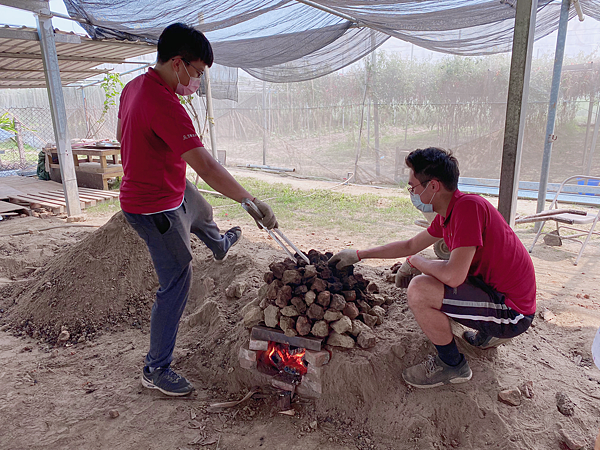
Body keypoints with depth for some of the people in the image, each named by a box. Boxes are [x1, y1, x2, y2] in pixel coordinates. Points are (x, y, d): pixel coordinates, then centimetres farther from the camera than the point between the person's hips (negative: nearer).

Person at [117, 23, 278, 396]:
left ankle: (221, 245, 70)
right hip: (155, 209, -10)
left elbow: (121, 134, 16)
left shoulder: (135, 86, 1)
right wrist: (254, 203, -32)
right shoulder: (165, 106, -31)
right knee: (177, 284, -2)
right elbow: (206, 167, -36)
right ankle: (156, 369, 13)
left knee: (202, 212, 35)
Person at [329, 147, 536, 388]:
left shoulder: (469, 206, -25)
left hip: (512, 312, -10)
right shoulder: (448, 212, 4)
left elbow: (454, 275, -33)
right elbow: (410, 246, 17)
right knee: (426, 277, 22)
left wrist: (414, 261, -12)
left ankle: (452, 364, -1)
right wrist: (358, 255, 20)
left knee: (419, 290, -25)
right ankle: (488, 333, 22)